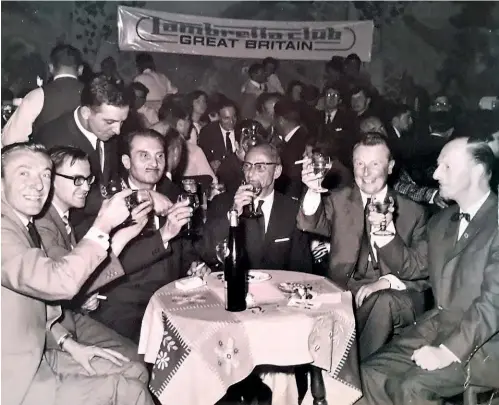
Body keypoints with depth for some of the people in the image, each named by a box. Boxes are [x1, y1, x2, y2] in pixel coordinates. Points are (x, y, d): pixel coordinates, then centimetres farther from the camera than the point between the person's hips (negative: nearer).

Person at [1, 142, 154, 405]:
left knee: (134, 372, 7)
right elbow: (59, 283, -34)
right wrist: (103, 226, -26)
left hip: (34, 357, 8)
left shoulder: (25, 226, 7)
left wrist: (68, 344, 4)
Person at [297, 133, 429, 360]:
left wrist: (387, 232, -18)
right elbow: (311, 224, -12)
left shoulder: (413, 212, 7)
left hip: (396, 301, 0)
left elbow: (421, 272, -1)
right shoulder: (338, 201, 9)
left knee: (384, 301, -33)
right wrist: (314, 192, -34)